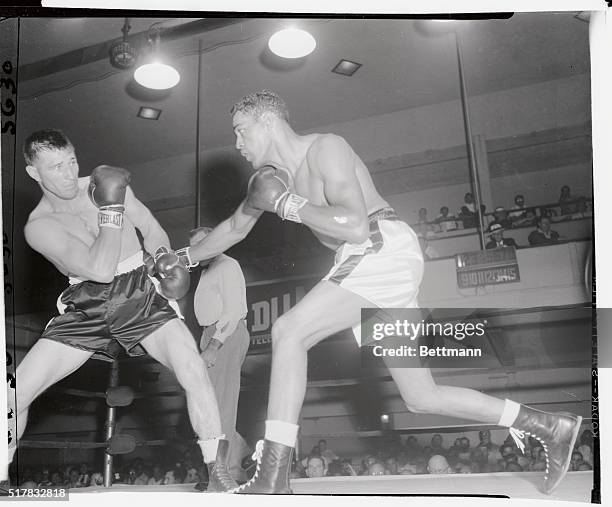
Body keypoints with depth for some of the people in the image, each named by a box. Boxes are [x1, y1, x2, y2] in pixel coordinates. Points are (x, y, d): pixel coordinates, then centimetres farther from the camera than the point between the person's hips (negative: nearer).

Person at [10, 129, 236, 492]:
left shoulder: (106, 184, -1)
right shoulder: (39, 226, -9)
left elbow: (151, 229, 13)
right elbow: (101, 269, -23)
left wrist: (163, 255, -7)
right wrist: (111, 209, -21)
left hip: (140, 295, 0)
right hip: (86, 308, 0)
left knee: (192, 367, -25)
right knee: (15, 394, -9)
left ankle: (218, 472, -10)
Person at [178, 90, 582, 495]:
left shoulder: (324, 148, -8)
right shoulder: (270, 176, 19)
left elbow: (354, 226, -21)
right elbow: (236, 226, 34)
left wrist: (289, 205, -13)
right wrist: (183, 259, 36)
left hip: (384, 248, -10)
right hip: (368, 264, 10)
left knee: (289, 331, -20)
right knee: (422, 398, 8)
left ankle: (272, 480, -18)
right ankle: (551, 427, 16)